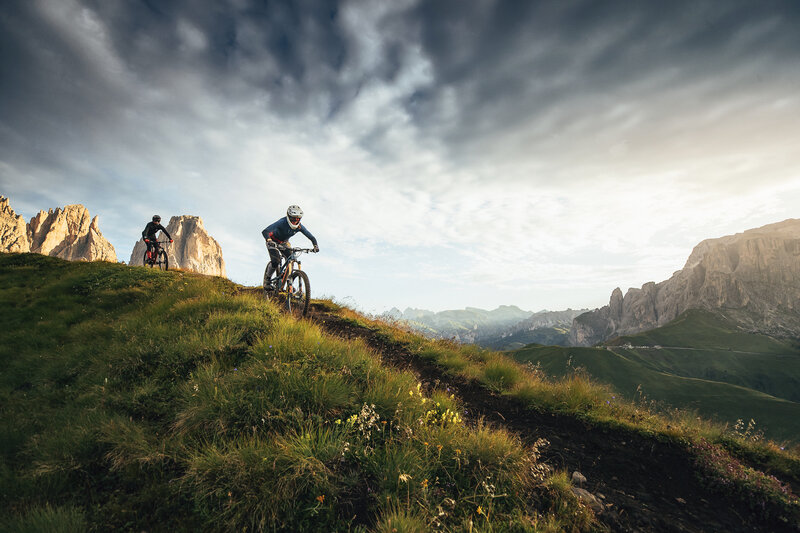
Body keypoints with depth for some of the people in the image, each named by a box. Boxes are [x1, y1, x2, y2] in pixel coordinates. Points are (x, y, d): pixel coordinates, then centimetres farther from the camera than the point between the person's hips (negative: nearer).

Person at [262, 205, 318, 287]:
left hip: (284, 242, 5)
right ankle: (267, 279, 6)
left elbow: (311, 237, -16)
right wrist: (269, 240, -62)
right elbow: (265, 231, -43)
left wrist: (315, 246, -36)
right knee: (275, 262, -20)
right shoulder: (282, 222, -35)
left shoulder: (299, 227, -21)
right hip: (273, 242, -4)